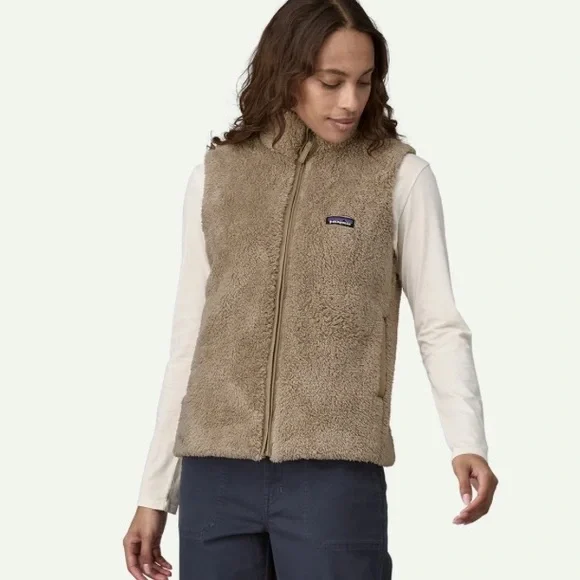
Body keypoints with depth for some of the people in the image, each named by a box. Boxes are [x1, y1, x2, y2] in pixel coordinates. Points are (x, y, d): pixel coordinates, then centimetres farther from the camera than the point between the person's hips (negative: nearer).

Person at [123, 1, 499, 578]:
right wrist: (155, 491, 11)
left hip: (336, 472, -2)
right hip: (216, 473, 3)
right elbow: (189, 340, 12)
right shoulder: (215, 177, 9)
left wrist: (468, 442, -18)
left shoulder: (399, 176, 1)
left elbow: (440, 326, -1)